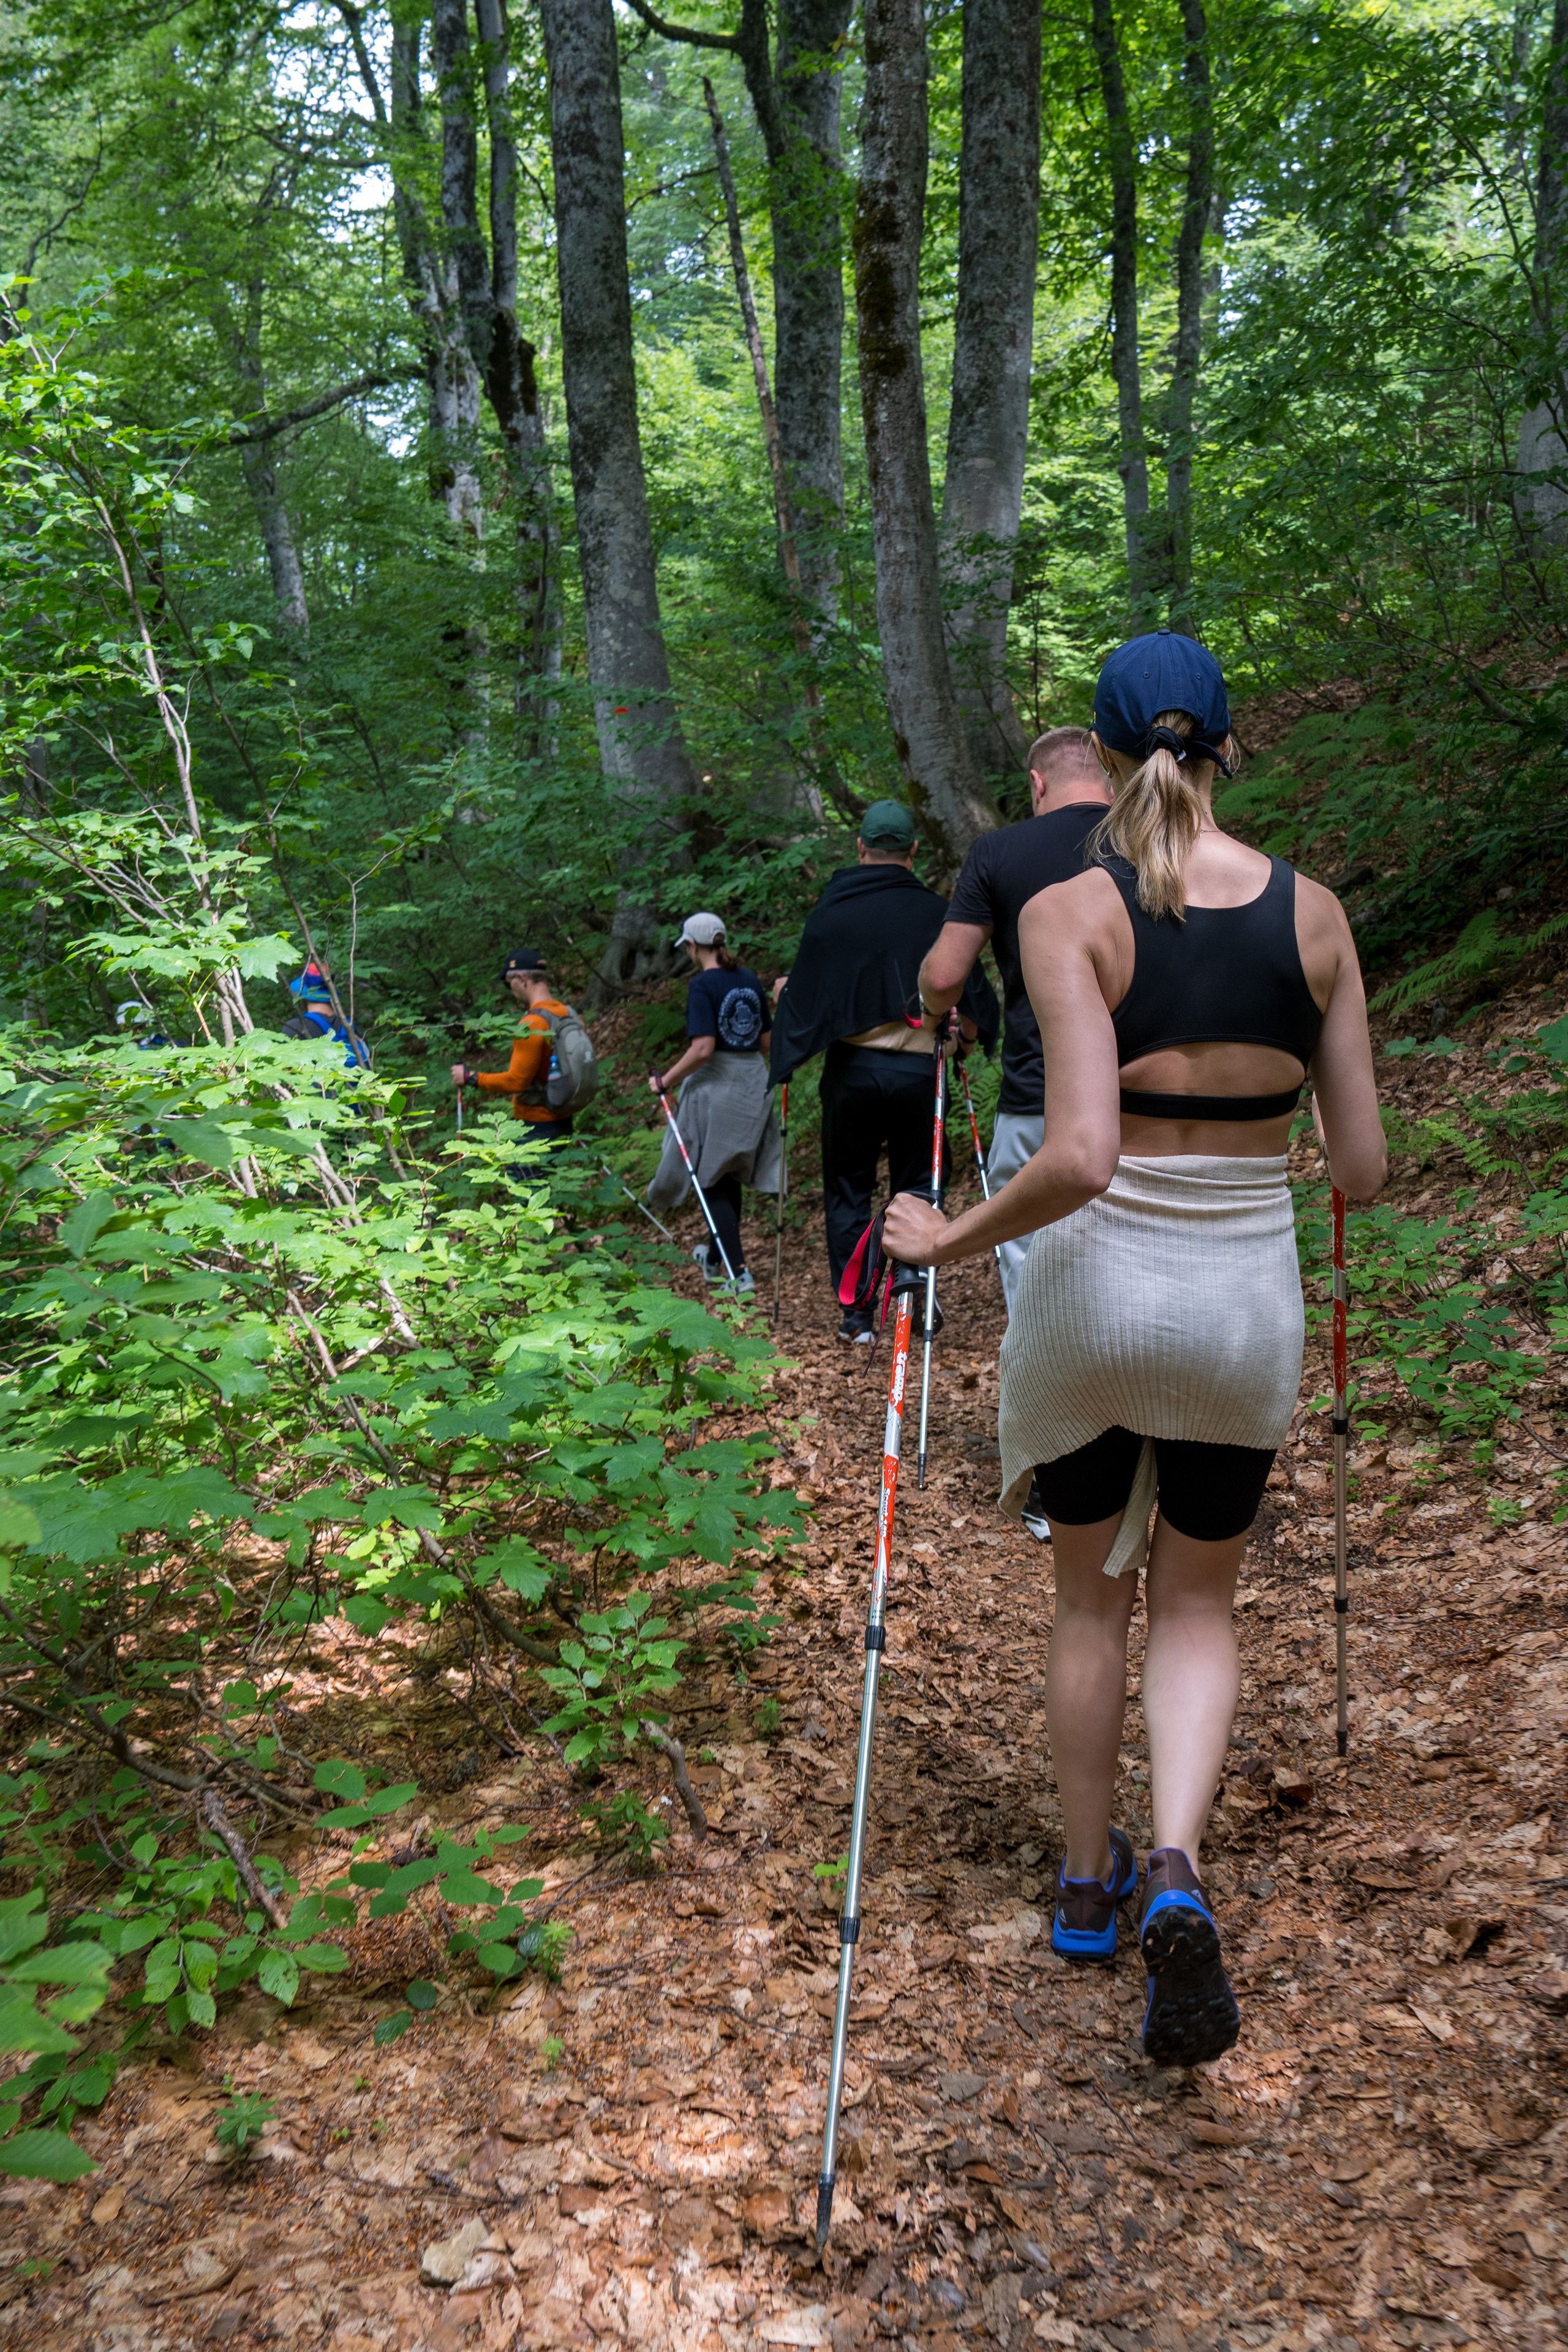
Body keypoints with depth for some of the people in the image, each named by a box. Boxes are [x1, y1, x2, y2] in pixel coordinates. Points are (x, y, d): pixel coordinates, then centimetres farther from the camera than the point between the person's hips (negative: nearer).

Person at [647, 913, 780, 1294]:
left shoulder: (703, 985, -14)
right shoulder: (751, 980, 7)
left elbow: (702, 1049, -22)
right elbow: (766, 1041, 13)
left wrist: (665, 1081, -13)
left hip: (715, 1087, -7)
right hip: (754, 1086, 7)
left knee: (713, 1181, 2)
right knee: (729, 1177, 19)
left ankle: (739, 1272, -4)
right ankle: (715, 1259, 34)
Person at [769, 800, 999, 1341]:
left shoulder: (829, 912, -1)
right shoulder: (936, 913, -3)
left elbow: (803, 997, -2)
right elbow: (971, 1000, -2)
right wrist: (963, 1035, 16)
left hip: (851, 1068, 1)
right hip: (918, 1069, 0)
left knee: (847, 1191, 11)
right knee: (917, 1184, 14)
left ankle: (857, 1315, 9)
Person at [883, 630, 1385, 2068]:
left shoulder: (1067, 912, -14)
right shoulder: (1312, 914, -4)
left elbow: (1080, 1159, -25)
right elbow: (1363, 1169, -2)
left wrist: (955, 1240, -9)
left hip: (1095, 1287, -1)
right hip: (1247, 1298, 2)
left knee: (1092, 1594, 21)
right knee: (1199, 1602, 21)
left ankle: (1088, 1884, 36)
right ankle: (1178, 1875, -1)